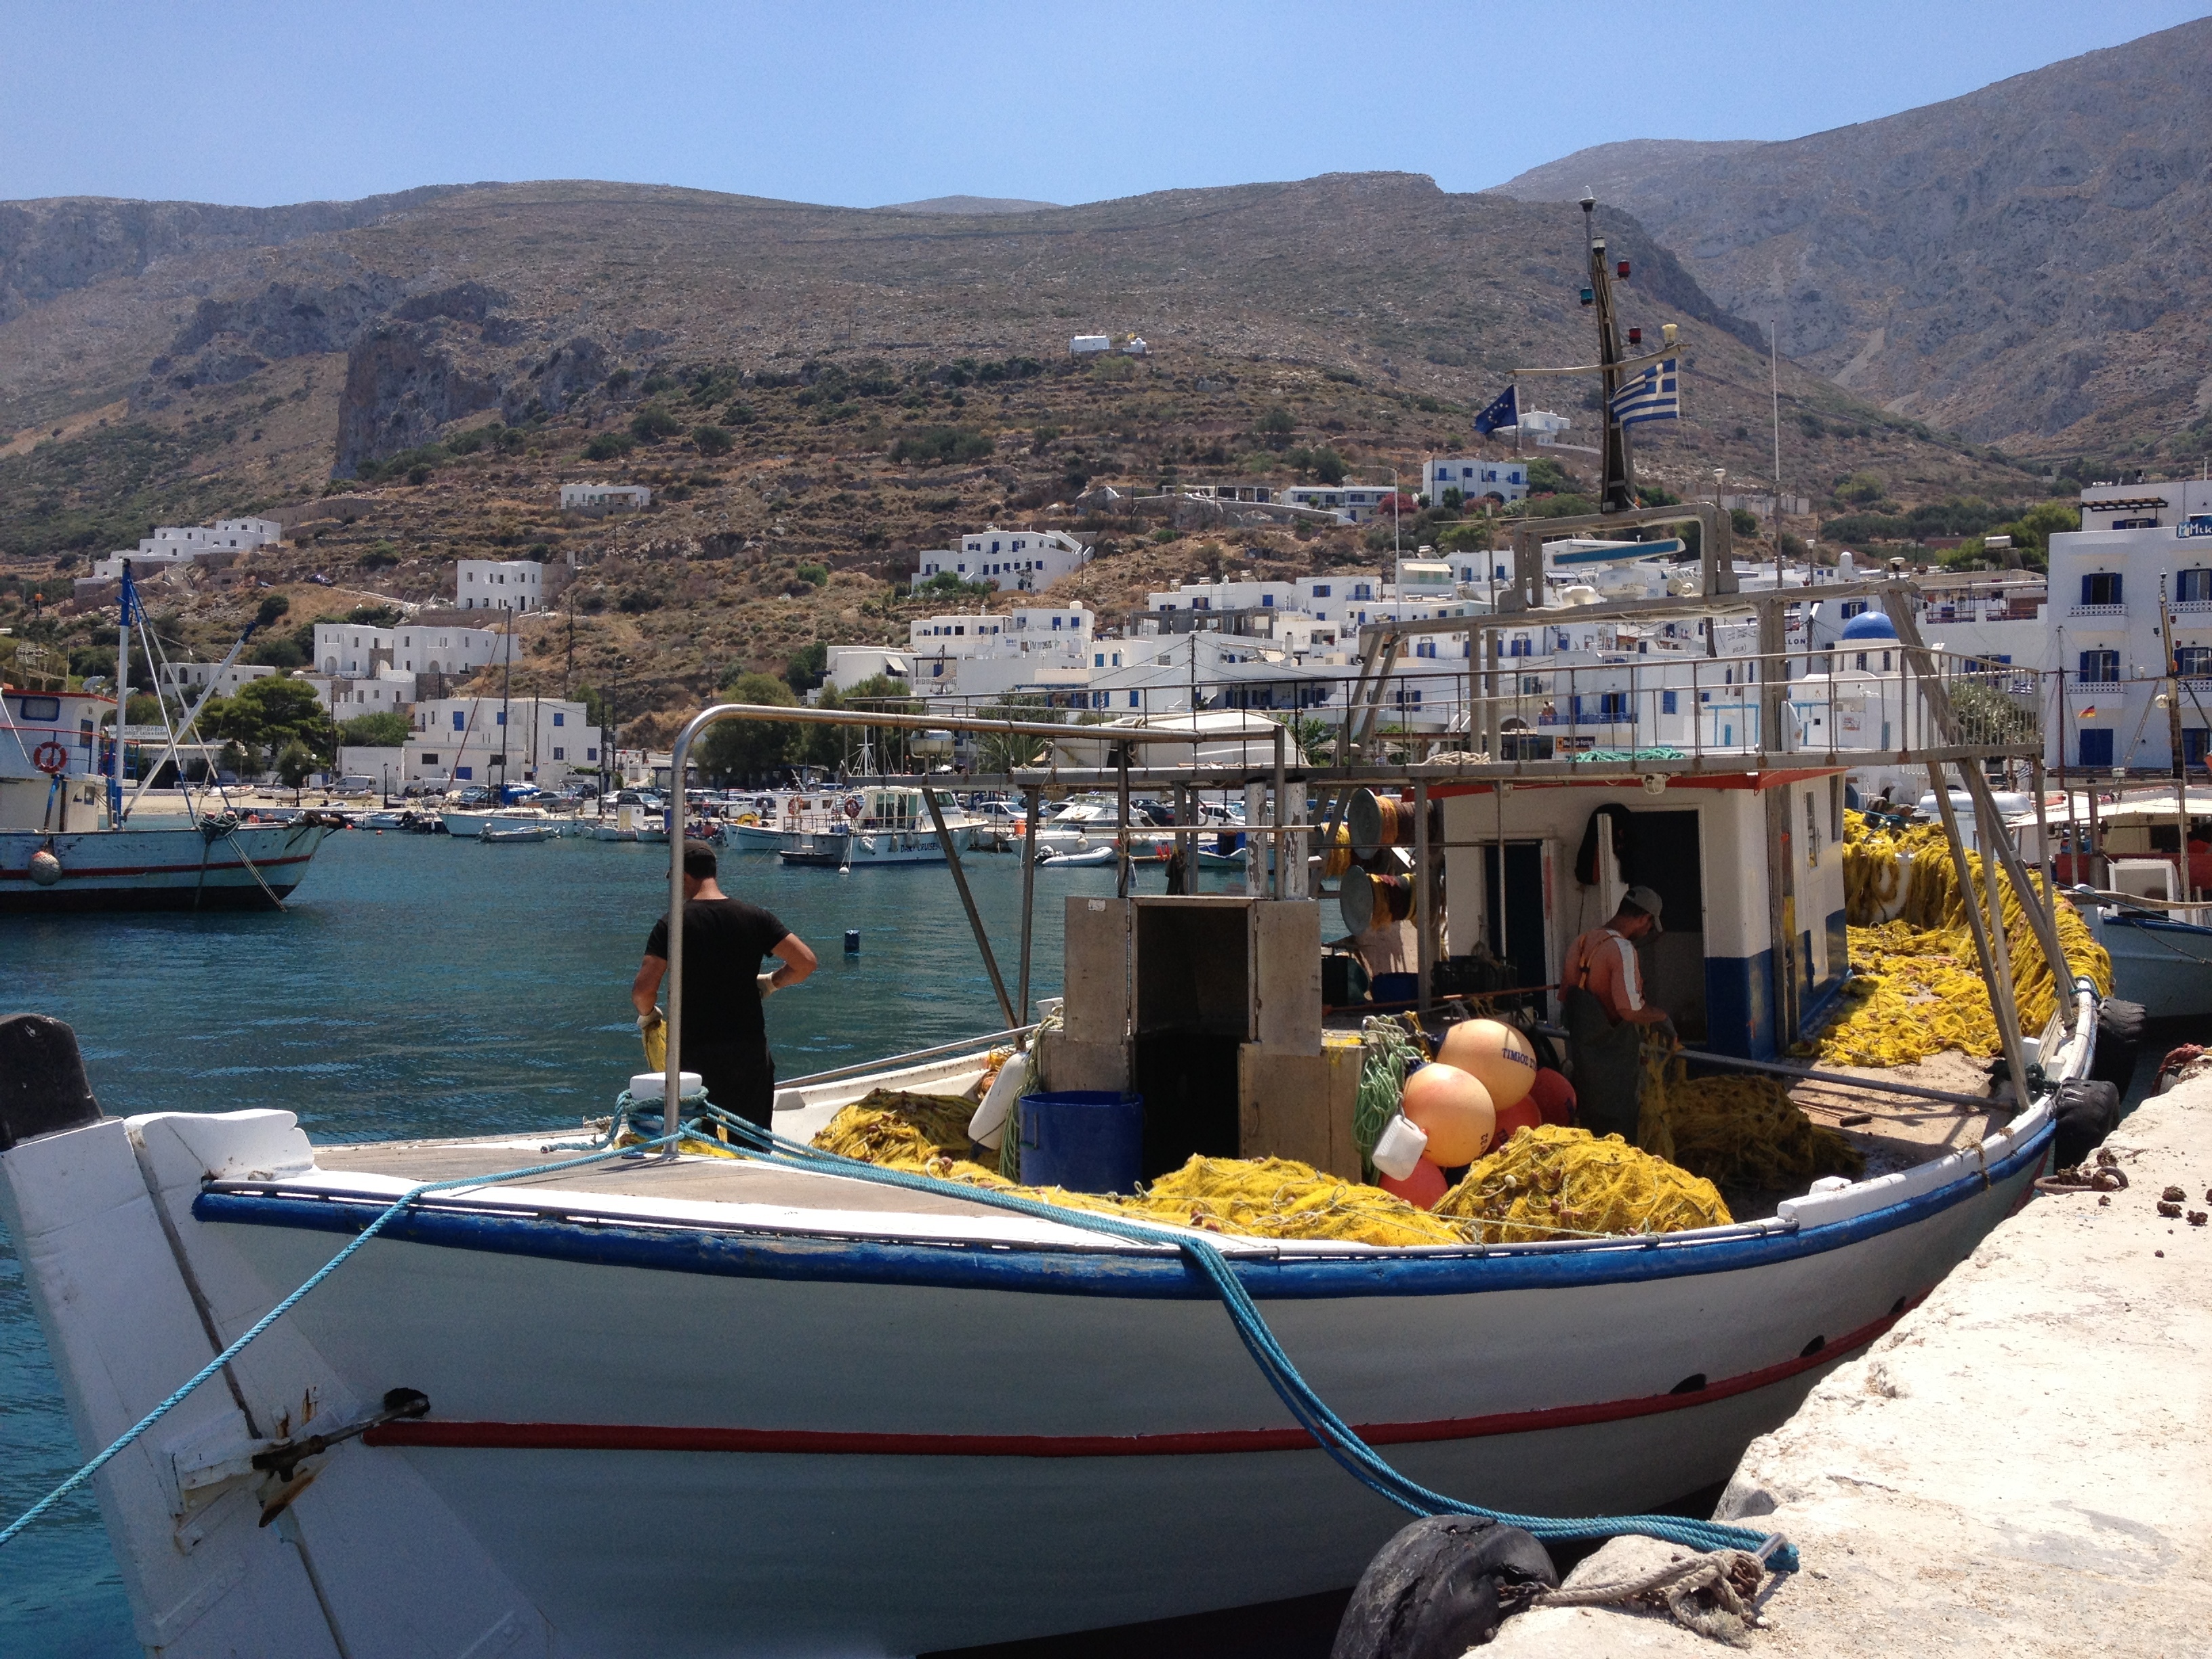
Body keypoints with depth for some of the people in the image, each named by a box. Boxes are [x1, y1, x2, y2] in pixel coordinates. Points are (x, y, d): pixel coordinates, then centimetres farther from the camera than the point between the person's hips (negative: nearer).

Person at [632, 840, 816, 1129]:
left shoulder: (672, 924, -8)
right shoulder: (754, 917, 0)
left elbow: (643, 990, -14)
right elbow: (806, 962, -4)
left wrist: (647, 1015, 8)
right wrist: (771, 983, 14)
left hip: (696, 1053, -2)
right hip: (750, 1050, 3)